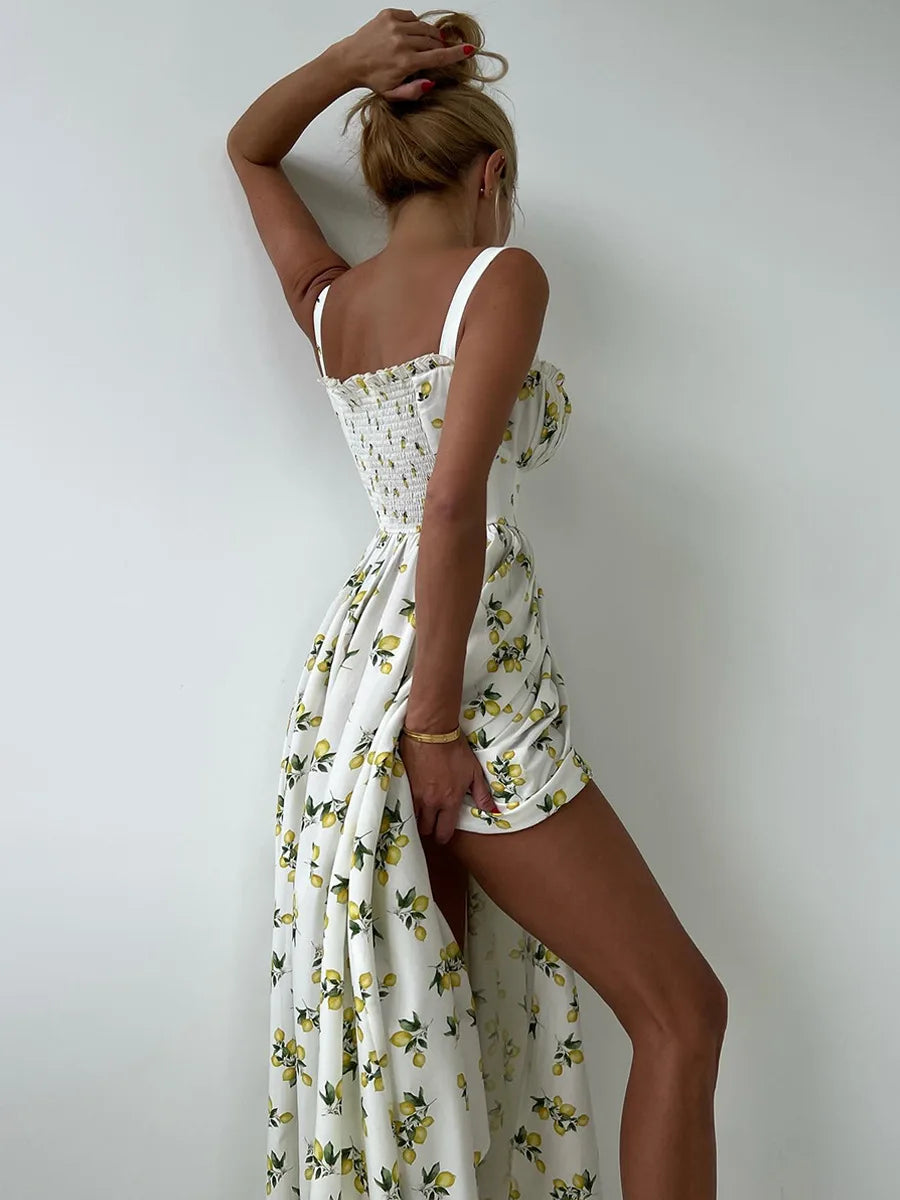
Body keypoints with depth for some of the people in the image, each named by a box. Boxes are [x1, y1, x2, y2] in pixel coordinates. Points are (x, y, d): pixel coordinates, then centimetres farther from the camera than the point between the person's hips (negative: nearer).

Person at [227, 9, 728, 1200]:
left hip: (356, 654, 8)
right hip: (463, 674, -8)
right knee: (681, 1011, 3)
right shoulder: (501, 277, -8)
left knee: (425, 1011, 15)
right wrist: (436, 721, -17)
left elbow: (250, 149, 30)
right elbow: (455, 501, -19)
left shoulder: (325, 297, 11)